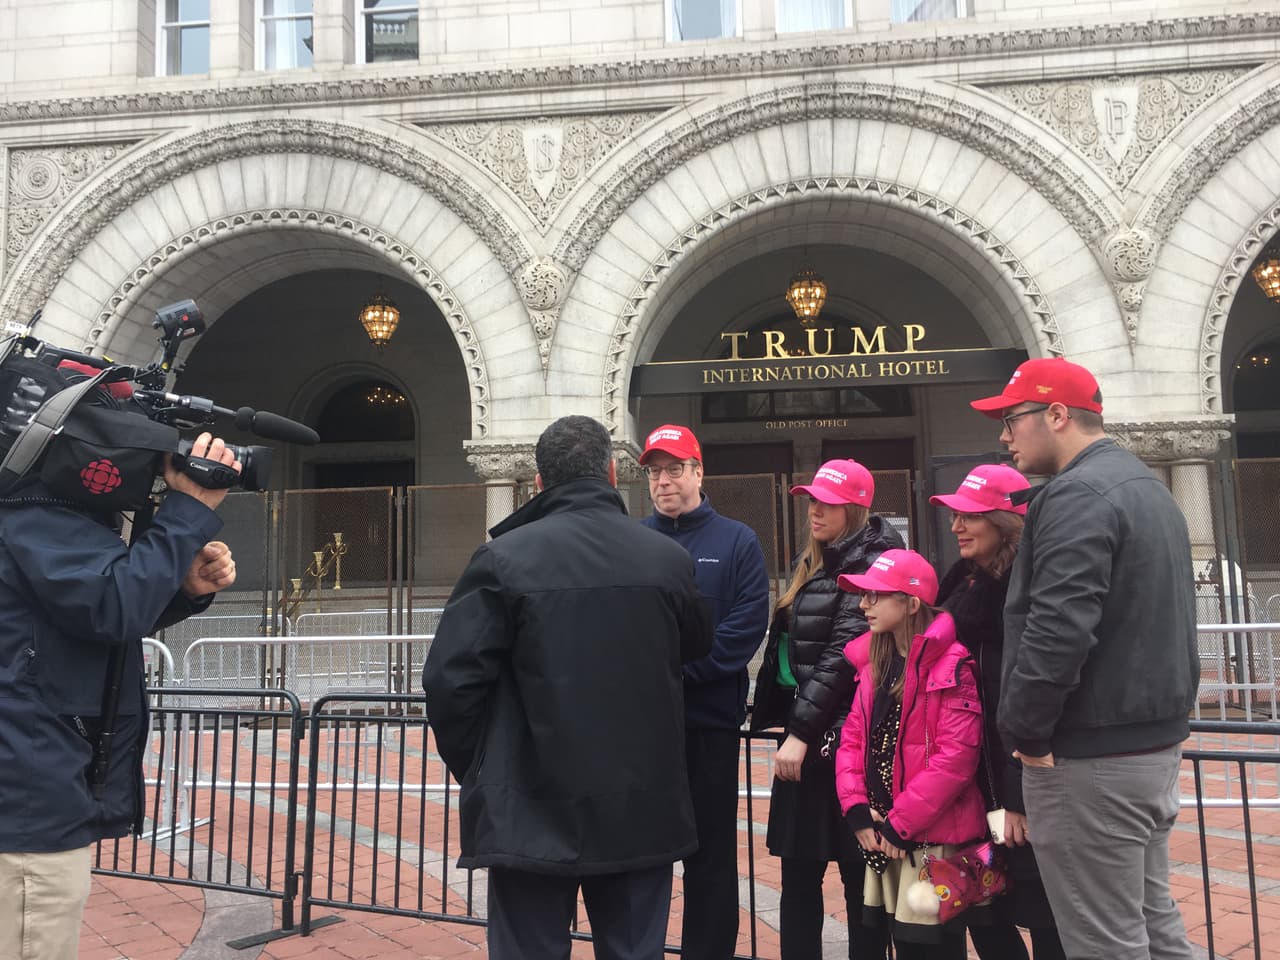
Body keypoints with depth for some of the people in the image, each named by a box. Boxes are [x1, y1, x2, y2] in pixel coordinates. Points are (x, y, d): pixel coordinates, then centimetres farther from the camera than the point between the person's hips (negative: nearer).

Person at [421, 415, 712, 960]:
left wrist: (476, 772, 2)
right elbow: (696, 649, 14)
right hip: (645, 811, 3)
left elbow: (450, 679, -13)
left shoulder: (504, 557, -14)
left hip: (534, 813, -3)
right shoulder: (668, 559, -4)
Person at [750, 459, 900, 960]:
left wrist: (800, 731, -18)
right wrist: (792, 727, 15)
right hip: (804, 733, 8)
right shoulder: (810, 564, 14)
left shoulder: (869, 566, -12)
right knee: (798, 872, 13)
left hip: (842, 736, -8)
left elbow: (841, 656, -18)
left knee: (857, 872, 3)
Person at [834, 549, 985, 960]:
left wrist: (899, 824, -17)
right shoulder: (874, 662, 9)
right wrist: (857, 811, -5)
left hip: (934, 837, -7)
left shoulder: (951, 666, -15)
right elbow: (852, 738, 8)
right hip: (884, 837, 7)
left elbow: (956, 757, -21)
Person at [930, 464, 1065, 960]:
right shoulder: (966, 582, 10)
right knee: (983, 915, 17)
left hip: (1026, 779, -8)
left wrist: (1021, 796, -21)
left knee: (1043, 917, 7)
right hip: (980, 780, 8)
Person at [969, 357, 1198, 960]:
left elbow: (1057, 630, -28)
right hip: (1154, 740, 10)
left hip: (1090, 757, -10)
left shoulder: (1077, 495, -18)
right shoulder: (1147, 487, 15)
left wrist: (1024, 732, -16)